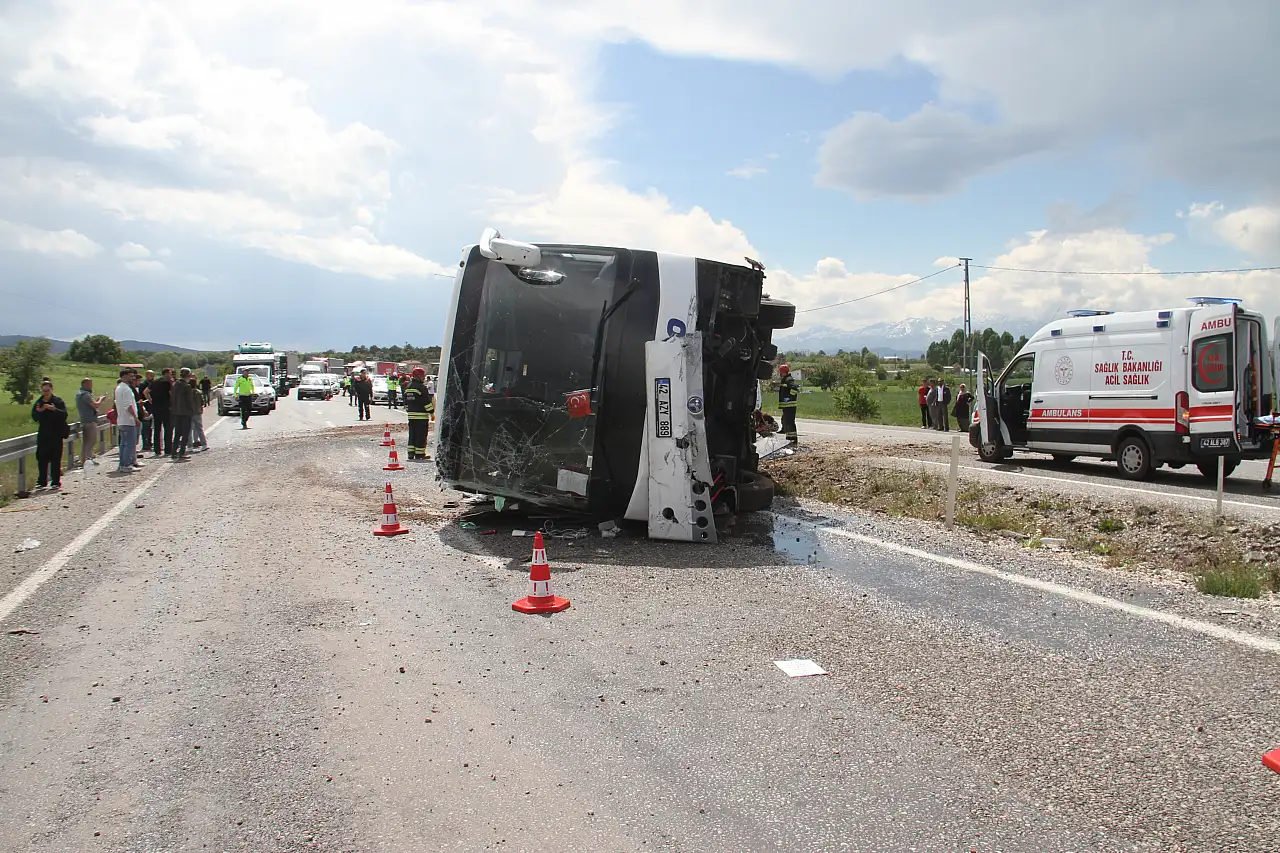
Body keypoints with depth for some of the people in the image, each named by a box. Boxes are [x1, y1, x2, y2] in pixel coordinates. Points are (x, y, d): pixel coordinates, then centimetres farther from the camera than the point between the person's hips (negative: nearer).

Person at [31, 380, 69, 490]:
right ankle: (42, 482, 11)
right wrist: (39, 411, -13)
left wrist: (54, 409, -28)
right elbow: (34, 417, 6)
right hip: (43, 434, 4)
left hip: (56, 434, -4)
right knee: (42, 458, 3)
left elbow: (64, 415, -13)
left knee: (55, 458, -2)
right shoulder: (38, 402, 10)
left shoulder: (58, 401, -1)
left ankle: (56, 482, 3)